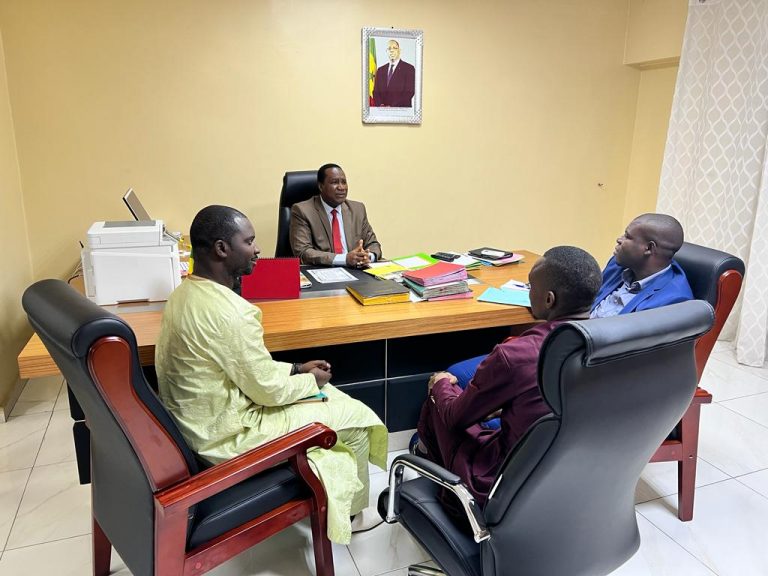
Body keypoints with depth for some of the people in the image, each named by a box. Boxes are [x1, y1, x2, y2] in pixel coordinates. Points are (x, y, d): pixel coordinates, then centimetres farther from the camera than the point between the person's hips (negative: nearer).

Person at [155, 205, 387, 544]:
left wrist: (296, 369, 7)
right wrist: (310, 380, -2)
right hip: (225, 435, -9)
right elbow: (268, 391, -21)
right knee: (356, 417, 4)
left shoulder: (187, 292, 1)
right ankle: (350, 510, 28)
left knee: (330, 397, 20)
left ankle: (331, 498, 34)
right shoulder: (230, 312, -30)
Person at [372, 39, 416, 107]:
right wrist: (380, 105, -7)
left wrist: (392, 106, -15)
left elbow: (409, 92, -6)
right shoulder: (380, 70, 16)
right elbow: (376, 92, 13)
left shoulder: (409, 68, 2)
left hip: (401, 109, -4)